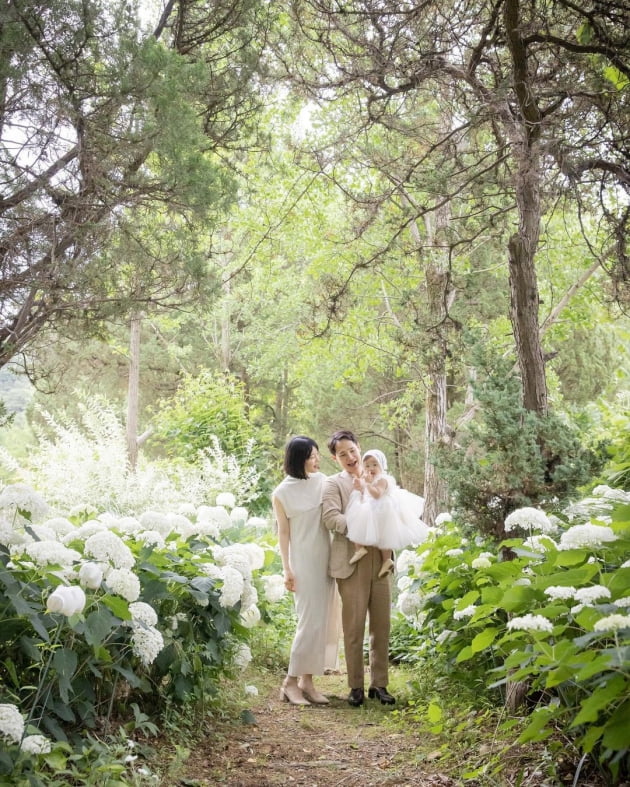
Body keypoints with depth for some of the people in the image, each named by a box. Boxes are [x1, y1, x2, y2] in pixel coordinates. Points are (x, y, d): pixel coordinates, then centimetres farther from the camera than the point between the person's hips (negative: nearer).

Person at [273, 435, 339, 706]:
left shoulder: (321, 480, 4)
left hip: (326, 559, 5)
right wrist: (287, 570, -6)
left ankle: (307, 680, 15)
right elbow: (283, 532, -4)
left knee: (325, 620, 6)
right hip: (304, 561, -5)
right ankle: (290, 682, 2)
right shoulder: (282, 493, -7)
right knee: (310, 620, -9)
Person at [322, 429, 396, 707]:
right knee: (354, 628, 1)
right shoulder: (333, 483, 3)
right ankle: (356, 687, 11)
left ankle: (379, 684, 17)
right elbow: (331, 518, -12)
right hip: (352, 562, -4)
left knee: (381, 627, 7)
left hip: (381, 561, 4)